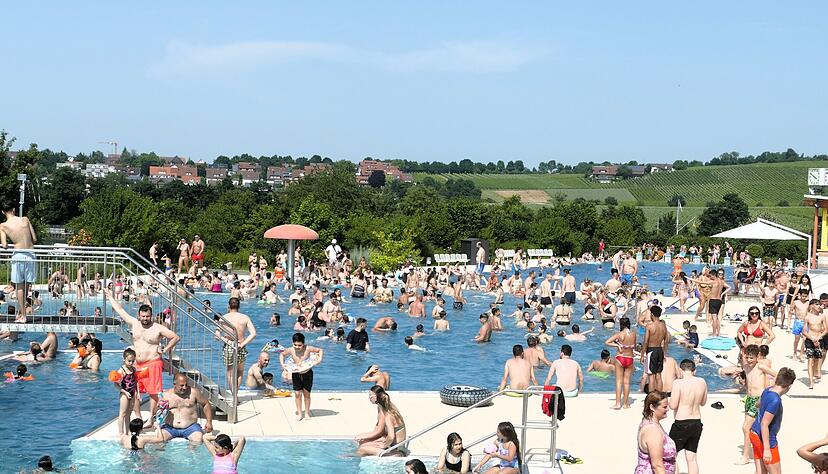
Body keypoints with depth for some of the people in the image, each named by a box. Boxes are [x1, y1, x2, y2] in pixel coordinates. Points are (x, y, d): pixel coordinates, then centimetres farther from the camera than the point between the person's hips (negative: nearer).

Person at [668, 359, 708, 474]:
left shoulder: (679, 383, -16)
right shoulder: (702, 382, 1)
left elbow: (673, 406, -13)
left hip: (682, 424, -6)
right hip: (697, 423, 6)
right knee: (691, 458, 13)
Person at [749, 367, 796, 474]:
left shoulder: (767, 390, -1)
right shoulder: (775, 400, -27)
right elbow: (764, 424, -28)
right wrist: (767, 449, -26)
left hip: (755, 433, 9)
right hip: (766, 439, -9)